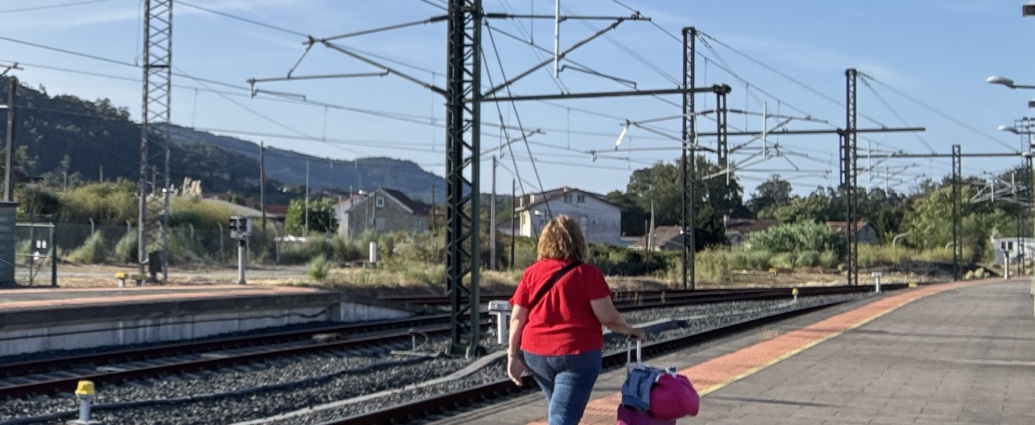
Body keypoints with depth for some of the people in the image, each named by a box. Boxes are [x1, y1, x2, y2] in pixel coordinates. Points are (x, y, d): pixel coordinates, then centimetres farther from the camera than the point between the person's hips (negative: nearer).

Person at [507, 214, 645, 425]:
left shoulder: (531, 273, 4)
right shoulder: (588, 274, -7)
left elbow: (517, 317, 1)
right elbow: (607, 316, -11)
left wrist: (513, 354, 5)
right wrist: (630, 331, 6)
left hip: (536, 354, 5)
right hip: (578, 354, -4)